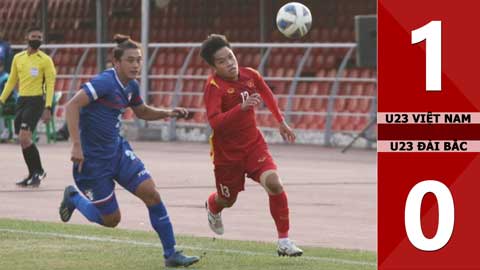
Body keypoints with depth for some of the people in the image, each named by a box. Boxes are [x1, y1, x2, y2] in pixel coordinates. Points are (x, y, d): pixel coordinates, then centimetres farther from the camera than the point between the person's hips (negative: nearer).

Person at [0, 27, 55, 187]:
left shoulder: (45, 60, -4)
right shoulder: (18, 58, 11)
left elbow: (50, 84, -7)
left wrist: (48, 107, -15)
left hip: (36, 100, -6)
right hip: (21, 100, 6)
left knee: (24, 138, -16)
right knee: (23, 140, 6)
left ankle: (38, 171, -3)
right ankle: (33, 174, 17)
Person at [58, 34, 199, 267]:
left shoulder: (131, 86, 5)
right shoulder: (105, 82, -21)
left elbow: (142, 112, 25)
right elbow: (72, 106, -27)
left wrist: (167, 113, 6)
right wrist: (76, 145, -31)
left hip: (118, 150, 7)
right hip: (92, 158, -7)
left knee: (151, 193, -9)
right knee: (111, 219, 1)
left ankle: (171, 254, -1)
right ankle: (73, 198, 31)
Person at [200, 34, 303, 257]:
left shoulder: (250, 75, -5)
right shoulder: (213, 86, -22)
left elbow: (268, 95, 18)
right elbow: (215, 122, -34)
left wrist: (281, 122, 25)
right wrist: (242, 107, -44)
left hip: (254, 144, 3)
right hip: (227, 152, -3)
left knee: (274, 183, -21)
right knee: (228, 200, 16)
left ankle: (284, 241, -11)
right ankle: (212, 207, 57)